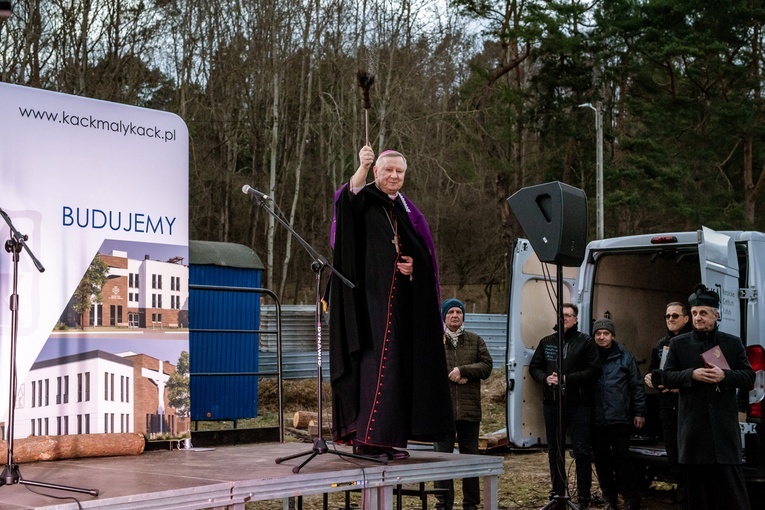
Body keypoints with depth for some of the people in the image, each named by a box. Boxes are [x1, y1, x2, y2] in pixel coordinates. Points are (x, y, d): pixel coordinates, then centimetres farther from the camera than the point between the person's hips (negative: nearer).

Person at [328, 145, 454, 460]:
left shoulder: (408, 212, 17)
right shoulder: (364, 200, 0)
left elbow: (425, 255, 20)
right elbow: (348, 197, -25)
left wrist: (414, 265, -3)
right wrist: (361, 167, -42)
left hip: (401, 301, 6)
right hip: (370, 297, -6)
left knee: (398, 364, 5)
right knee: (375, 361, -13)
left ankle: (388, 436, 10)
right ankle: (369, 437, -13)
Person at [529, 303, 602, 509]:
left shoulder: (586, 342, -1)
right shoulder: (547, 342, 12)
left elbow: (594, 371, -8)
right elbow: (534, 367, 15)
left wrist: (567, 379, -16)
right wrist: (545, 378, -6)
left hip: (578, 404, -4)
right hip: (551, 403, 4)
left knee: (581, 452, -3)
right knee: (554, 451, 11)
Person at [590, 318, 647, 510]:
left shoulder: (625, 357, 1)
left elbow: (637, 386, 2)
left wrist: (639, 412, 0)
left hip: (619, 418, -3)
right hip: (596, 419, 3)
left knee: (621, 457, -4)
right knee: (601, 460, 9)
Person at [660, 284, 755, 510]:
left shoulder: (733, 343, 7)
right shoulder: (678, 344, 7)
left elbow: (749, 377, 4)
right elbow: (667, 377, 4)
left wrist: (725, 375, -15)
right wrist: (692, 374, -14)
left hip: (724, 425, -1)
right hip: (693, 425, 1)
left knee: (730, 482, -1)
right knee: (697, 482, 6)